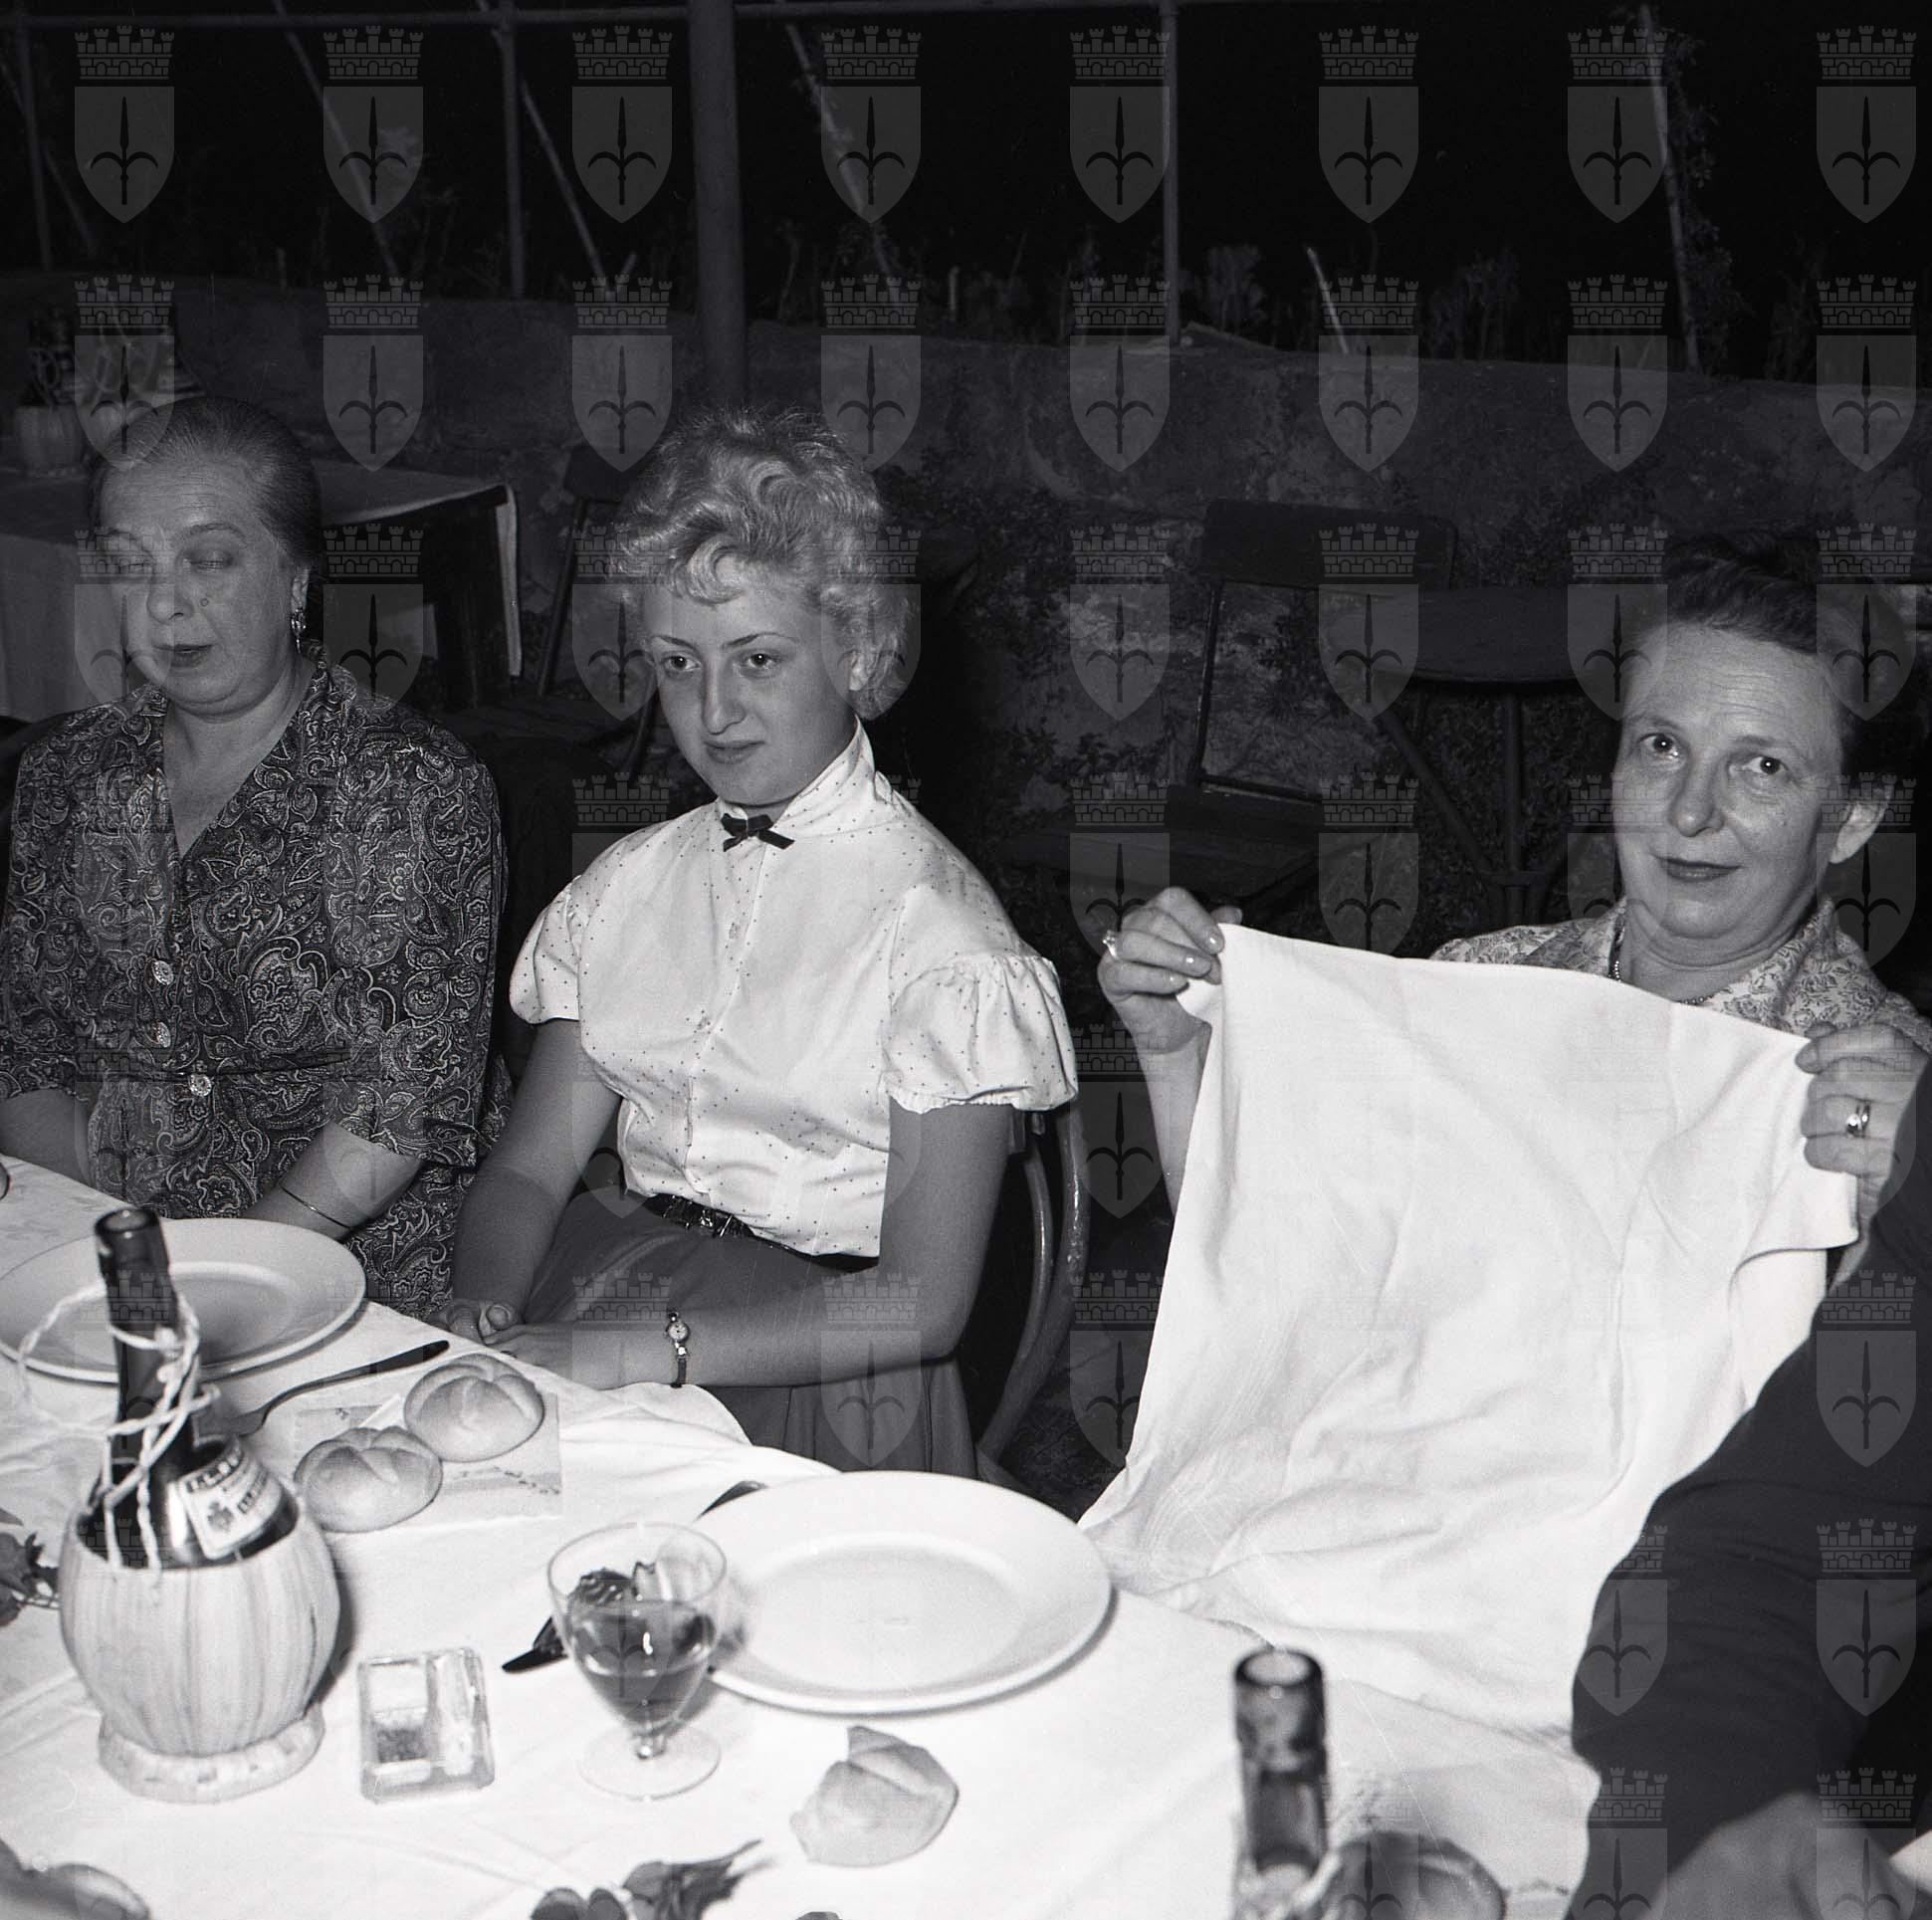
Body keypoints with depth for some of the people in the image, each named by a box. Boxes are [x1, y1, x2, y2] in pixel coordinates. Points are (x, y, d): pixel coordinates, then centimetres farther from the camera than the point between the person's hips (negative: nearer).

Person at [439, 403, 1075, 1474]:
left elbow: (923, 1303, -12)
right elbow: (528, 1168, 10)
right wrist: (486, 1315, -13)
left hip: (815, 1389, -5)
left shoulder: (936, 925, -8)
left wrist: (646, 1352, -22)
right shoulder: (629, 886, 12)